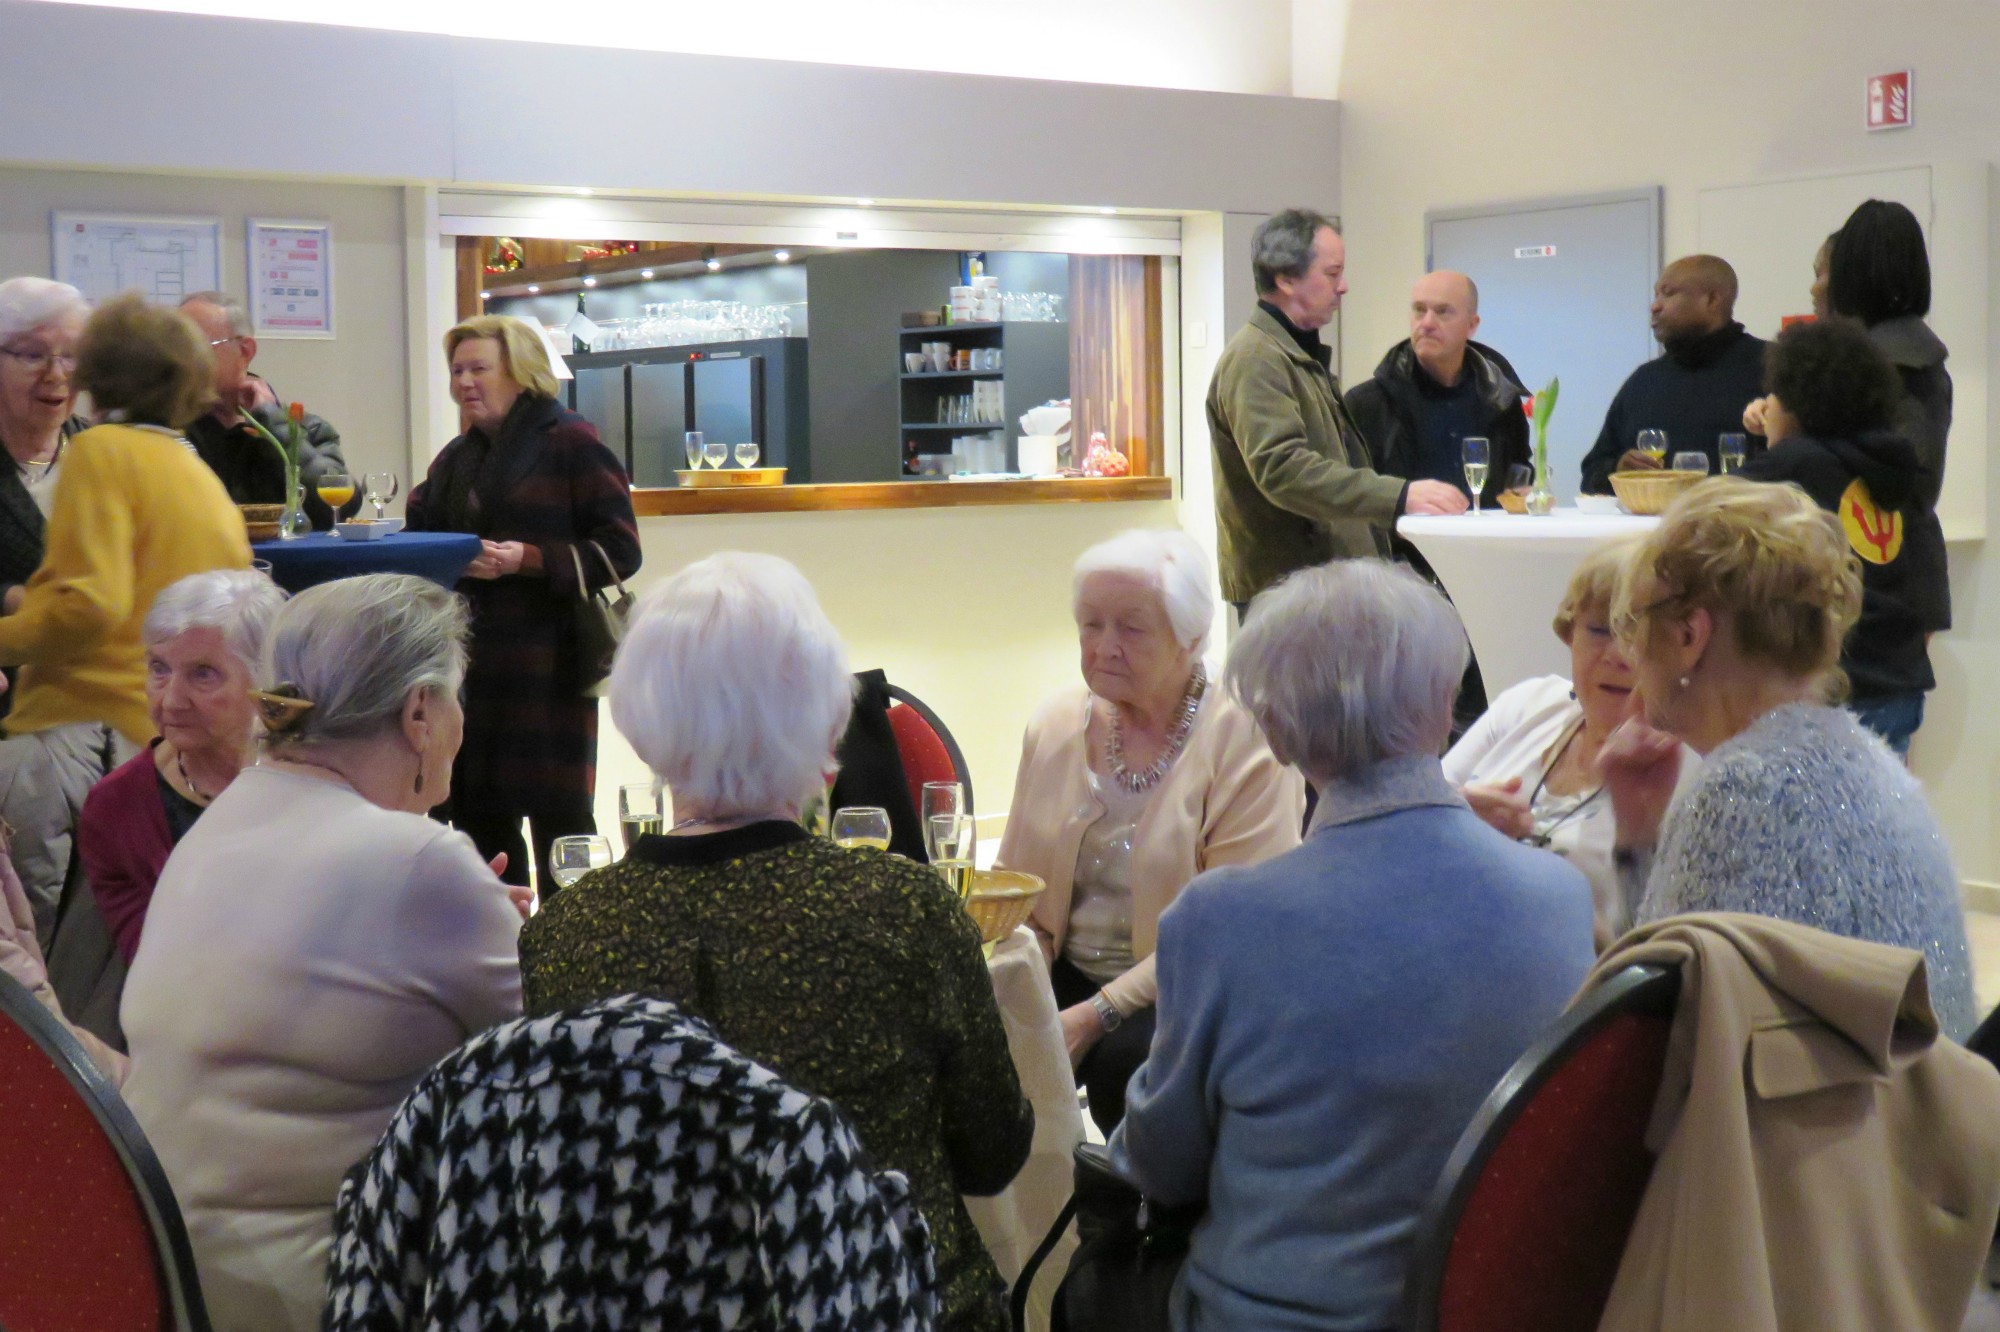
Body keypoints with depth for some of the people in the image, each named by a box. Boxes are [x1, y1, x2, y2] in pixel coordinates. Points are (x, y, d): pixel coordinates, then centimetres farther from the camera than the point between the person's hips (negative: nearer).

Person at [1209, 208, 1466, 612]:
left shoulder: (1304, 356, 22)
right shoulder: (1255, 359, -14)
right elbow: (1281, 468, -27)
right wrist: (1399, 496, -31)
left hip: (1328, 575, 10)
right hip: (1282, 585, -10)